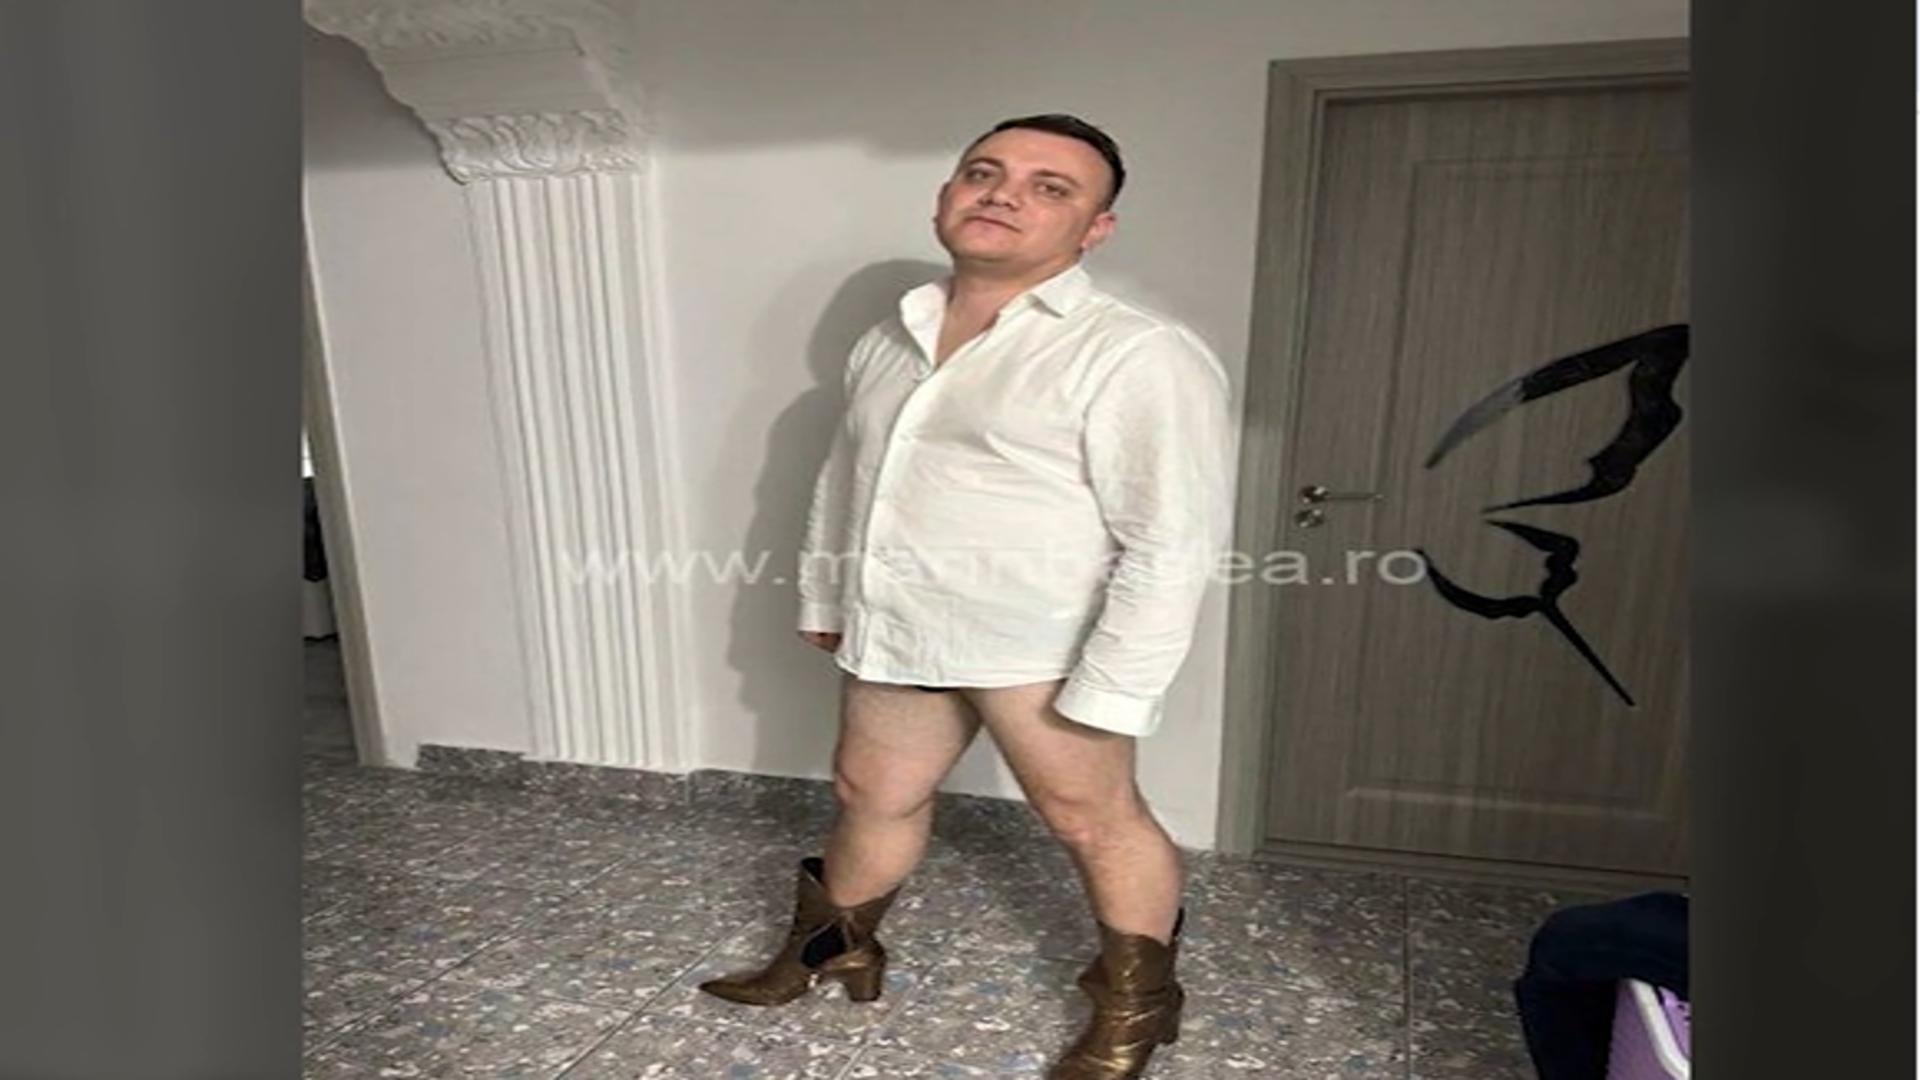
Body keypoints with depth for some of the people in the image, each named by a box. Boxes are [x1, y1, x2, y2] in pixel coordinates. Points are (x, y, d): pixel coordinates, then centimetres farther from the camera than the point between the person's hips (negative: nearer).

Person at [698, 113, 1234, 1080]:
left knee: (1090, 819, 6)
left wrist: (1108, 692, -20)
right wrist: (822, 595, 22)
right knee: (871, 791, 19)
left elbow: (1174, 543, -18)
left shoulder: (1139, 357, -15)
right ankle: (832, 949, 44)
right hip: (892, 627, 7)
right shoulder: (889, 341, 9)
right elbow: (843, 476, 20)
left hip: (1039, 639, -6)